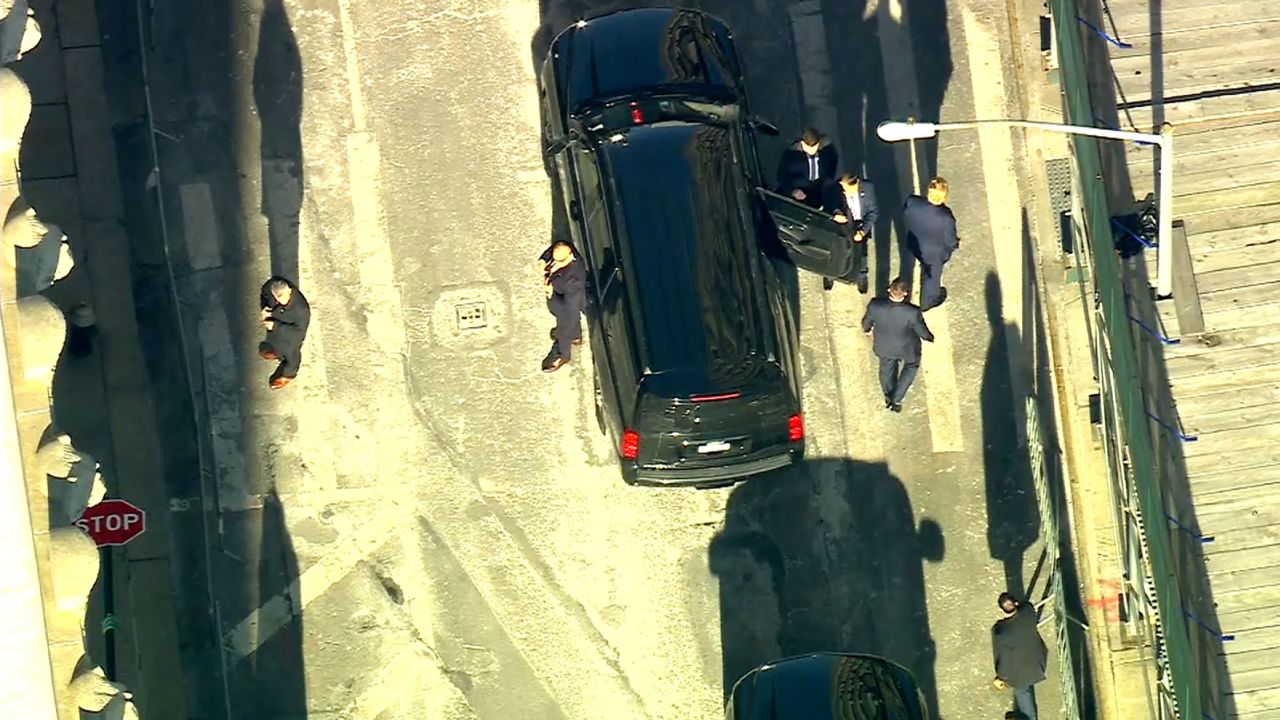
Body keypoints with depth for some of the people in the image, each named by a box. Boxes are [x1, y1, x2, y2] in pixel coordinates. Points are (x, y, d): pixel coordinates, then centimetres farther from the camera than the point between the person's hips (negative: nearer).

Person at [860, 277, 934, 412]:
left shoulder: (875, 306, -34)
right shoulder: (912, 313, -39)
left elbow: (867, 322, -11)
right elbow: (923, 332, -19)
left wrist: (867, 329, 15)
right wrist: (930, 338, 6)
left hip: (884, 345, 2)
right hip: (906, 348, -2)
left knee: (887, 366, 33)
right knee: (912, 365, 32)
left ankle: (889, 399, 53)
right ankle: (896, 399, 33)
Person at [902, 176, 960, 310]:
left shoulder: (912, 202, -32)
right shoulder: (946, 218, -40)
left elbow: (905, 220, -10)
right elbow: (950, 241, -22)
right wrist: (956, 244, 1)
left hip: (915, 245, 3)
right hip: (935, 252, -3)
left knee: (926, 267, 37)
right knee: (932, 275, 29)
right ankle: (927, 301, 57)